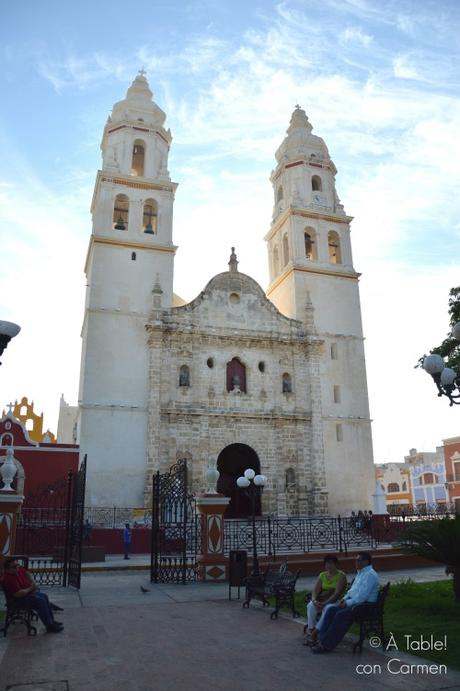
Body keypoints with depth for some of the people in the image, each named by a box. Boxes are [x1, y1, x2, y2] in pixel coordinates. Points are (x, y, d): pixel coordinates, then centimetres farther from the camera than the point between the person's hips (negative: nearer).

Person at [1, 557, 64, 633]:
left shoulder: (19, 569, -4)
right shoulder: (8, 579, -31)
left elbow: (27, 573, 19)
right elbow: (18, 594, -34)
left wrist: (33, 583, 5)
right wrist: (30, 589, -19)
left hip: (28, 591, 10)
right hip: (20, 599, -10)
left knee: (44, 596, 12)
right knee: (41, 601, -19)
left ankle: (51, 620, 20)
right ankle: (49, 626, -10)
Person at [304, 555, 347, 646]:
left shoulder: (341, 576, -6)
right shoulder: (322, 575, 10)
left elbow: (337, 593, -18)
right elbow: (315, 590, 2)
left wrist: (324, 603, -27)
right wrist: (314, 600, -21)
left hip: (335, 601, -4)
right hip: (321, 600, 4)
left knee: (327, 608, -38)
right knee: (310, 605, -28)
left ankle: (315, 632, -33)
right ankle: (310, 631, -26)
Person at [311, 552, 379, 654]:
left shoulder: (370, 575, -15)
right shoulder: (360, 572, 17)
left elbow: (362, 596, -23)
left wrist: (348, 603, -18)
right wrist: (345, 598, 6)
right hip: (353, 601, 10)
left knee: (341, 614, -27)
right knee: (331, 609, -9)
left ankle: (327, 645, -20)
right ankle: (321, 639, -10)